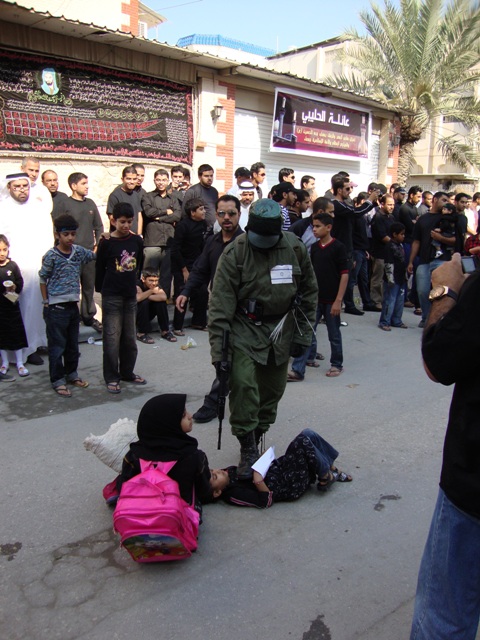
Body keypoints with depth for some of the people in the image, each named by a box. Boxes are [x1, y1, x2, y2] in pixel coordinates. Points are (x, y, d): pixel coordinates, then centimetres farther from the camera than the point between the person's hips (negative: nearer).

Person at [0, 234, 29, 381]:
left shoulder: (12, 265, -2)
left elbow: (20, 282, -1)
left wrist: (15, 288, -19)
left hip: (12, 304, 0)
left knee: (17, 333, 5)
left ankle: (20, 363, 17)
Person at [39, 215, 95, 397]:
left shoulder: (78, 251, 3)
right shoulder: (51, 256, -12)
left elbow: (95, 256, 18)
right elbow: (43, 279, -6)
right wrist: (46, 302, -6)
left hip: (73, 305, 6)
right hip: (56, 307, -6)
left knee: (73, 344, 17)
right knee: (57, 346, 3)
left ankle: (72, 374, 32)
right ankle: (58, 380, 13)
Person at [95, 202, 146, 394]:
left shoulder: (137, 241, 2)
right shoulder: (106, 243, -8)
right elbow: (99, 269, -1)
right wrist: (101, 290, 3)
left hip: (130, 295, 4)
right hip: (112, 296, -4)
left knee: (130, 337, 13)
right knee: (112, 338, 0)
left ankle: (127, 372, 28)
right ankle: (111, 377, 9)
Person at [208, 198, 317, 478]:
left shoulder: (295, 248, -6)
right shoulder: (235, 252, -15)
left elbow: (309, 291, 6)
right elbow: (221, 303, -16)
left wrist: (303, 334, 4)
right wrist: (218, 349, -20)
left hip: (281, 328, 3)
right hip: (245, 327, -3)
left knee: (273, 389, 10)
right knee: (243, 384, -19)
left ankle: (257, 437, 31)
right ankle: (248, 450, -5)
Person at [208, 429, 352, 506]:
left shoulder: (230, 472, 1)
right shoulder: (234, 494, -21)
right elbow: (266, 501, -20)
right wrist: (259, 481, -32)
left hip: (279, 466, 9)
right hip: (292, 486, -8)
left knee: (308, 434, -5)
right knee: (303, 441, -26)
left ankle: (332, 468, 14)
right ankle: (326, 477, -3)